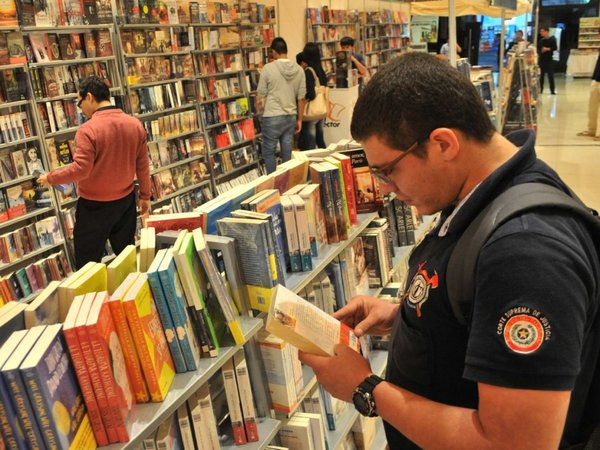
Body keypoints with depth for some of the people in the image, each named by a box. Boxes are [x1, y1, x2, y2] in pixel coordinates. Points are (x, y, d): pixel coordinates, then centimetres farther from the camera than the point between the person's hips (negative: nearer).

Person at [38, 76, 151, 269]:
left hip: (94, 205, -5)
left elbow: (80, 170, -21)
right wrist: (145, 195, 14)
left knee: (88, 263, 6)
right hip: (126, 200, 6)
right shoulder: (135, 124, -2)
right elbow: (143, 166, 3)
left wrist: (50, 178, -5)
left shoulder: (88, 129, -20)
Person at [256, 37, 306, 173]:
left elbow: (261, 95, -5)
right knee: (287, 152, 10)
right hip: (291, 117, 4)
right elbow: (301, 98, 6)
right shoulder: (298, 70, 1)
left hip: (272, 117, -4)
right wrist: (299, 120, 13)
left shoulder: (268, 68, -10)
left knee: (268, 151, 8)